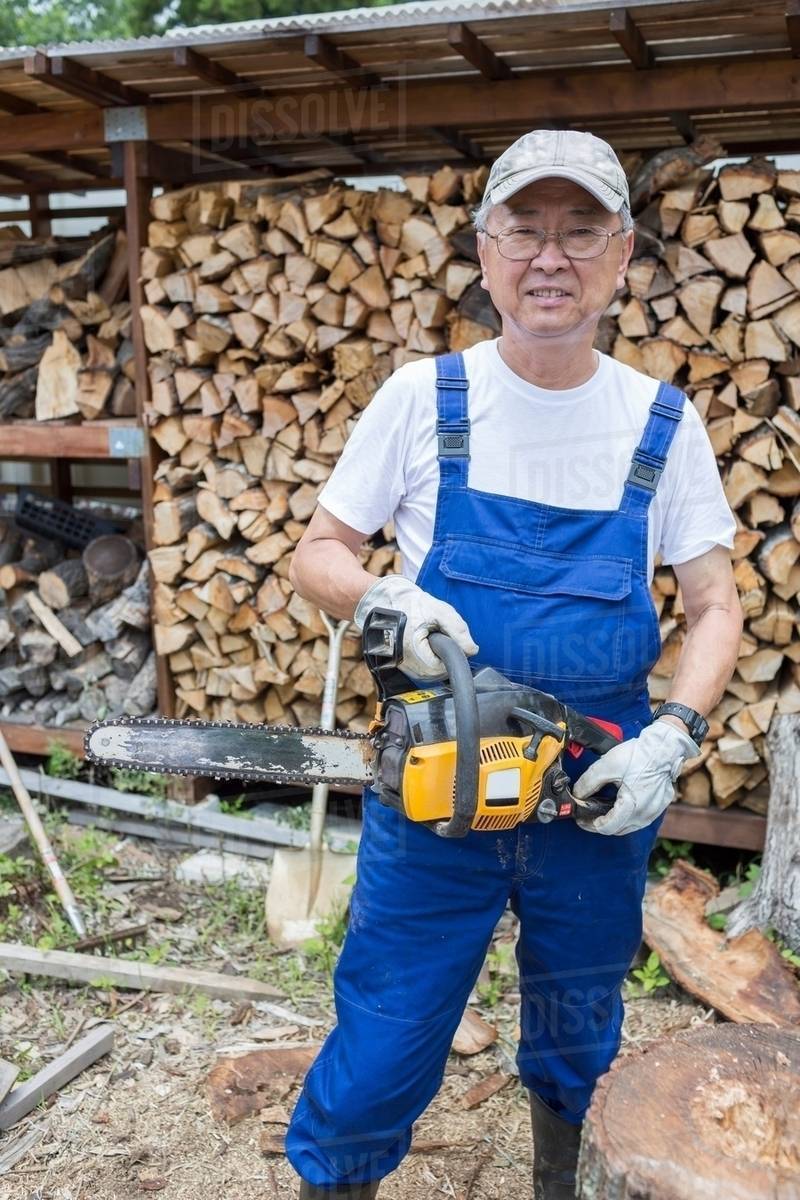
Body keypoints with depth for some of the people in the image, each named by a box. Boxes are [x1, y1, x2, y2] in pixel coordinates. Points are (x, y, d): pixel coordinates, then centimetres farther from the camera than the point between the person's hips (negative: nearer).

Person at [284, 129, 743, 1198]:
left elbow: (715, 607, 2)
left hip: (600, 800, 2)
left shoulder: (664, 425, -1)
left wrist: (675, 735, -14)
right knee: (380, 1051, 5)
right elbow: (317, 557, 0)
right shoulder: (423, 399, -6)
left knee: (578, 1035, 22)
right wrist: (383, 600, -22)